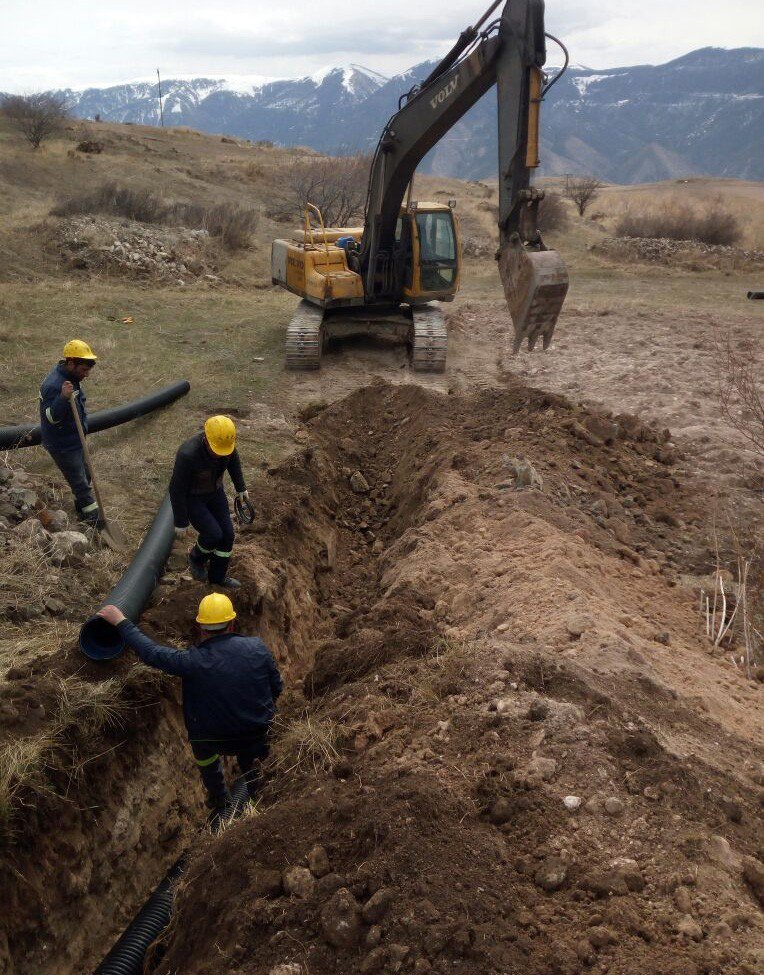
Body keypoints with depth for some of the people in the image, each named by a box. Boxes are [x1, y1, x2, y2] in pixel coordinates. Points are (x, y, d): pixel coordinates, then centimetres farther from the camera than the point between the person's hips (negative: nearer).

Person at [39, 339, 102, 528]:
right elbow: (51, 417, -35)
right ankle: (94, 518, 14)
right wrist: (64, 398, -49)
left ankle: (82, 508, 42)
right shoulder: (53, 385, -31)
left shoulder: (70, 376, 0)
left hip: (74, 439, 10)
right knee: (81, 483, 1)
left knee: (85, 476, 23)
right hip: (62, 445, -9)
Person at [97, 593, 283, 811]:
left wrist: (121, 621, -5)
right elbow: (277, 688, -6)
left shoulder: (194, 662, -25)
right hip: (258, 735, 2)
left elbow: (151, 652, -15)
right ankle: (254, 787, 55)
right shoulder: (257, 647, -18)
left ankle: (219, 798, 49)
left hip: (216, 741, -2)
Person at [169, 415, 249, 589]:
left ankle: (218, 576, 24)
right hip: (190, 497, -6)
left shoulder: (224, 439, -22)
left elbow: (233, 458, 2)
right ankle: (197, 556, 21)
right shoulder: (188, 455, -39)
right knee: (214, 534, -13)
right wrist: (180, 522, -17)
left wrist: (241, 487, 9)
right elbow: (176, 490, -27)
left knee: (227, 533, 3)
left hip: (213, 491, 6)